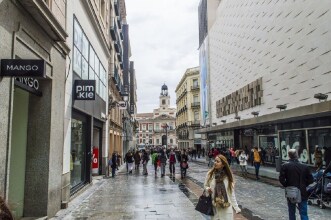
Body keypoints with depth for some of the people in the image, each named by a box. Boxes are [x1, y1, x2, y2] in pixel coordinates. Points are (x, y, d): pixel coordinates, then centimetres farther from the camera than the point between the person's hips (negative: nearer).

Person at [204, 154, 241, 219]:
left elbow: (231, 192, 0)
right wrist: (207, 189, -17)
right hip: (213, 206, 0)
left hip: (226, 207, 0)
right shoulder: (210, 173, -8)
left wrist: (236, 207, 0)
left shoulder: (228, 176, -7)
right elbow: (206, 186, 6)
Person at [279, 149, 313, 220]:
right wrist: (303, 185, 12)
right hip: (302, 193, 0)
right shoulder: (304, 167, -5)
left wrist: (286, 185, 3)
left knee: (291, 212, 16)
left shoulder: (284, 166, -10)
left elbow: (281, 179, -15)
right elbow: (311, 180, -2)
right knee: (303, 213, 4)